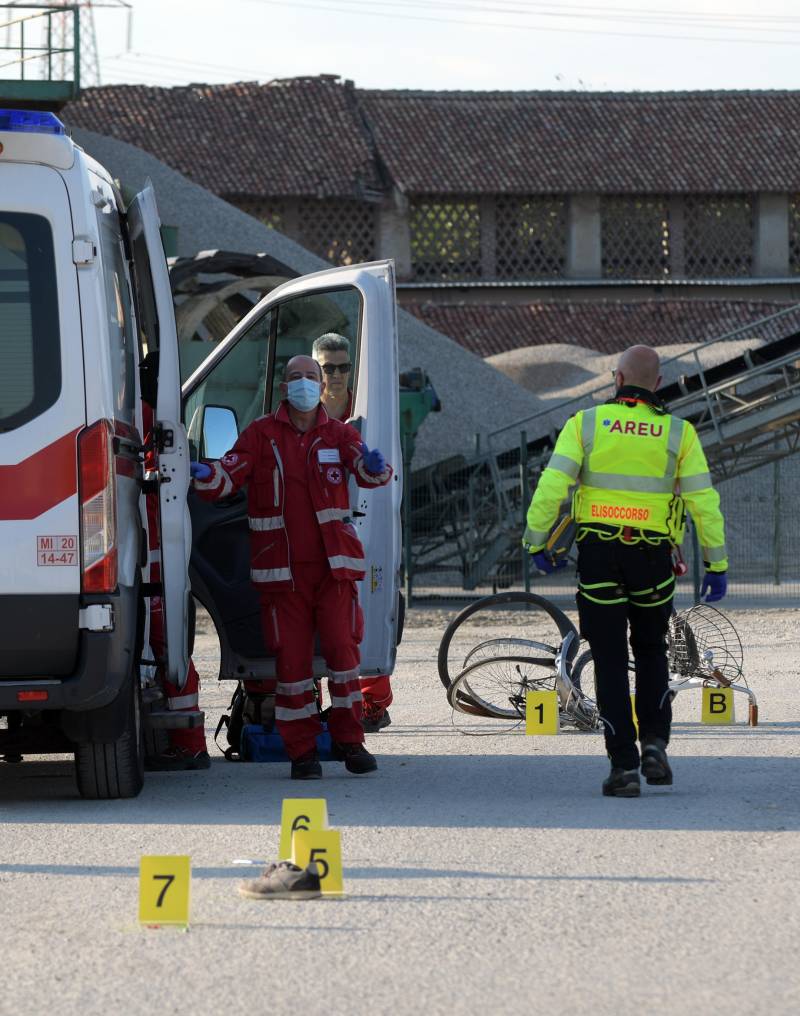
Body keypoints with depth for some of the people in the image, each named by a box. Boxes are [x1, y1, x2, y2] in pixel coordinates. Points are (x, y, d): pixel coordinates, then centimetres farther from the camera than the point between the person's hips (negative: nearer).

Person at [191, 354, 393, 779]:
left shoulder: (338, 434, 8)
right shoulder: (261, 434, 6)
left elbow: (366, 471, -9)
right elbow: (230, 474, -3)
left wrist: (374, 467, -34)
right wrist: (206, 475, -26)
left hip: (333, 564, 1)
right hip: (281, 567, -1)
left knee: (342, 646, -6)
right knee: (291, 656, -1)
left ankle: (348, 740, 6)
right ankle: (302, 751, 5)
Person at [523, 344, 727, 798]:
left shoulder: (586, 423, -2)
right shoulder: (678, 433, 0)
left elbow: (552, 484, -10)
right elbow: (704, 501, -2)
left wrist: (535, 540, -1)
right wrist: (717, 564, 5)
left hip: (598, 556, -1)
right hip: (653, 558, 1)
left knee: (611, 663, 5)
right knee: (651, 653, 21)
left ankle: (624, 765, -1)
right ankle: (654, 741, 4)